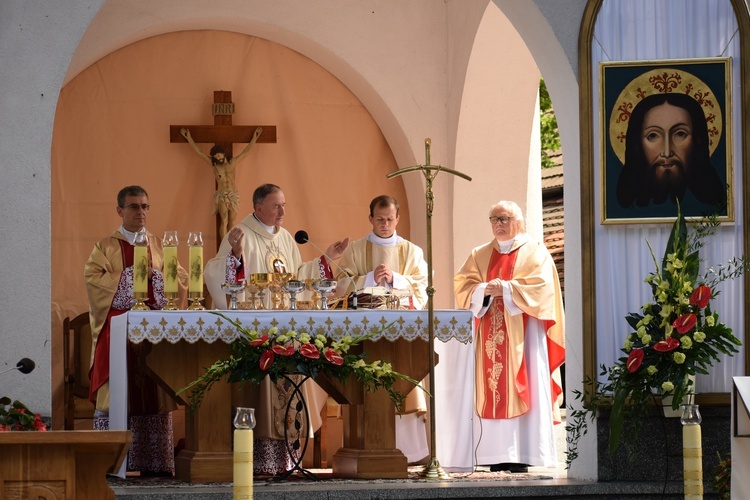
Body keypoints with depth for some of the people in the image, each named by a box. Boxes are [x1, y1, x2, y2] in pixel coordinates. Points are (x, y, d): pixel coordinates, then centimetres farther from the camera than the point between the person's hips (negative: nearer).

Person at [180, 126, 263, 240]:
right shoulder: (214, 165, 4)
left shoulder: (232, 162, 8)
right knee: (224, 221, -11)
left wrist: (254, 138, 18)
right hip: (221, 196, -2)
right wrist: (188, 137, 6)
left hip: (234, 195, 2)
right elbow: (198, 151, 6)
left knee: (231, 222, 2)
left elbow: (245, 152, 16)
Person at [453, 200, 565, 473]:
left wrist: (506, 289, -15)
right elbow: (462, 285, 8)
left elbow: (540, 286, -7)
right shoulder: (480, 254, 18)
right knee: (491, 390, -3)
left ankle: (522, 455, -11)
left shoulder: (534, 252, 6)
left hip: (522, 332, -4)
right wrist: (484, 290, -11)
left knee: (522, 389, -9)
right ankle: (497, 456, -4)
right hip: (490, 333, 4)